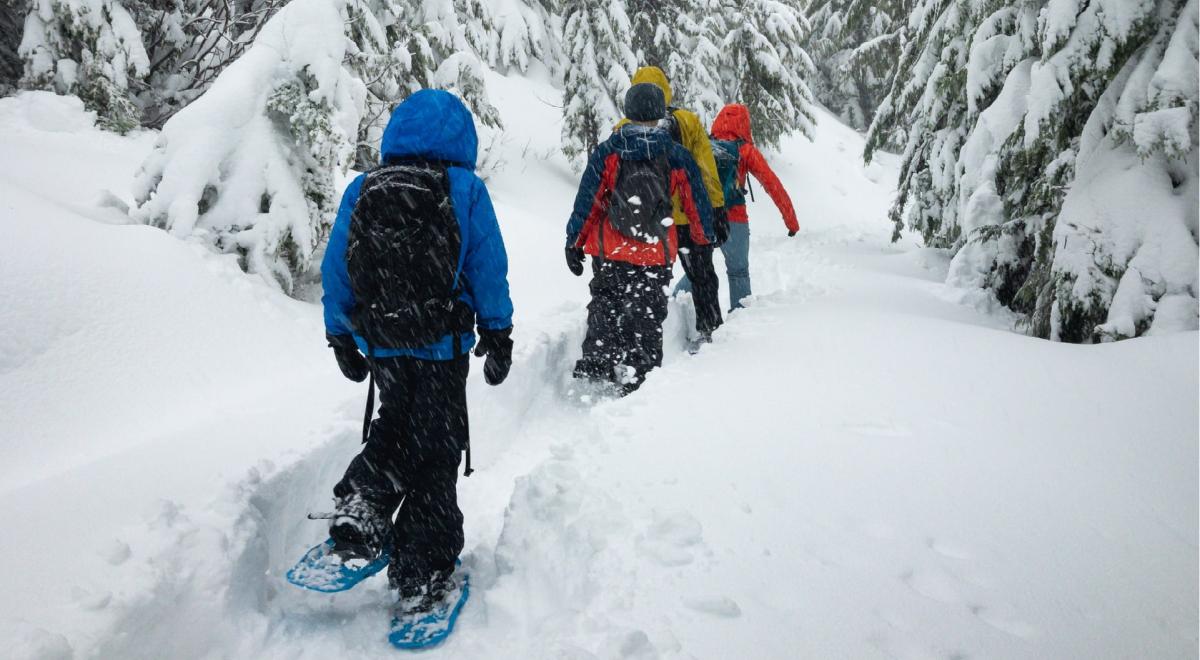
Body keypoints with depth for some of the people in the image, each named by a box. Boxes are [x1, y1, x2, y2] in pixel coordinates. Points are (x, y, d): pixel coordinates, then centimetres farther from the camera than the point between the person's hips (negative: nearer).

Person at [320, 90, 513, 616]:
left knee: (394, 425, 28)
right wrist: (498, 336, 5)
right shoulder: (465, 190, -6)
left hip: (378, 343, 3)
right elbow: (488, 272, -5)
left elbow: (335, 273, 5)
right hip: (442, 346, -3)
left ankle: (361, 503, 7)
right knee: (436, 452, 8)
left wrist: (340, 338, 15)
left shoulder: (360, 191, 3)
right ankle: (420, 576, 13)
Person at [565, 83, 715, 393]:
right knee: (648, 320, 10)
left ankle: (596, 362, 10)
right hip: (657, 257, 0)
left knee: (605, 308, 18)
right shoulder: (678, 156, -1)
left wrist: (573, 243, 4)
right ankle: (639, 376, 12)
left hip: (609, 252, 0)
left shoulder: (607, 152, -4)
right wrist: (703, 237, 25)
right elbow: (697, 205, 7)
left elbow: (586, 201, -5)